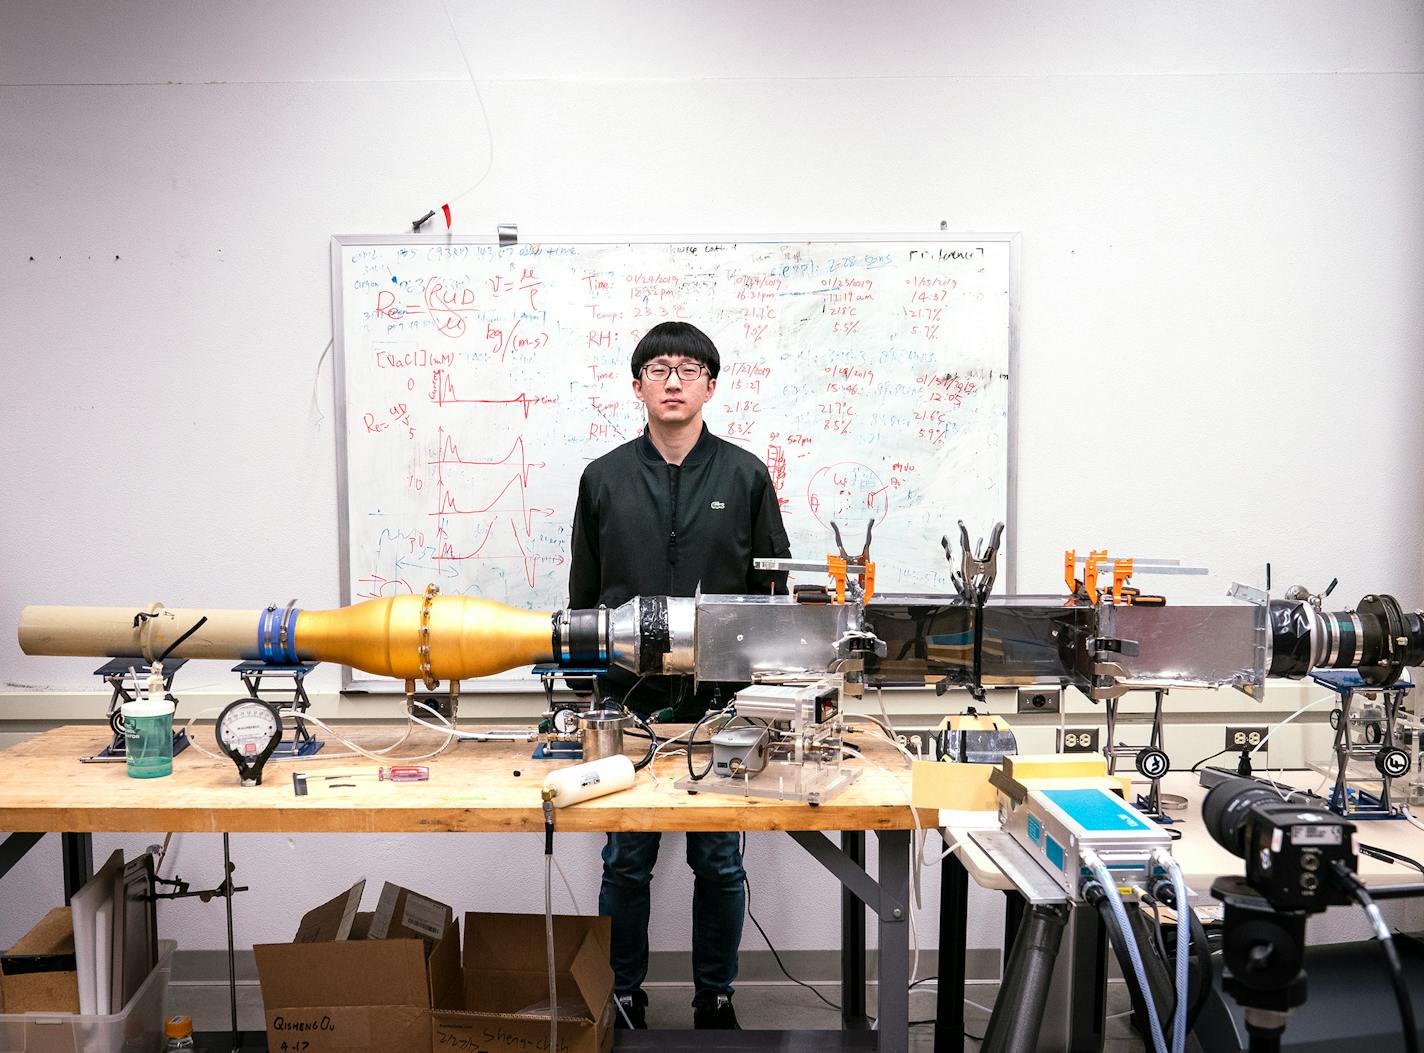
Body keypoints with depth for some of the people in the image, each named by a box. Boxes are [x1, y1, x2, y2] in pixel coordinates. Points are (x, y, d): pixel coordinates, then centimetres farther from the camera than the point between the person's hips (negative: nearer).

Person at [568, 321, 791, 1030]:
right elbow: (582, 599, 10)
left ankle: (715, 998, 29)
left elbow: (778, 589, 5)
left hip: (721, 703, 0)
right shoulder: (604, 479, 6)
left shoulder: (745, 476, 3)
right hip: (628, 702, 1)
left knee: (718, 862, 10)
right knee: (626, 862, 10)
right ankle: (623, 997, 29)